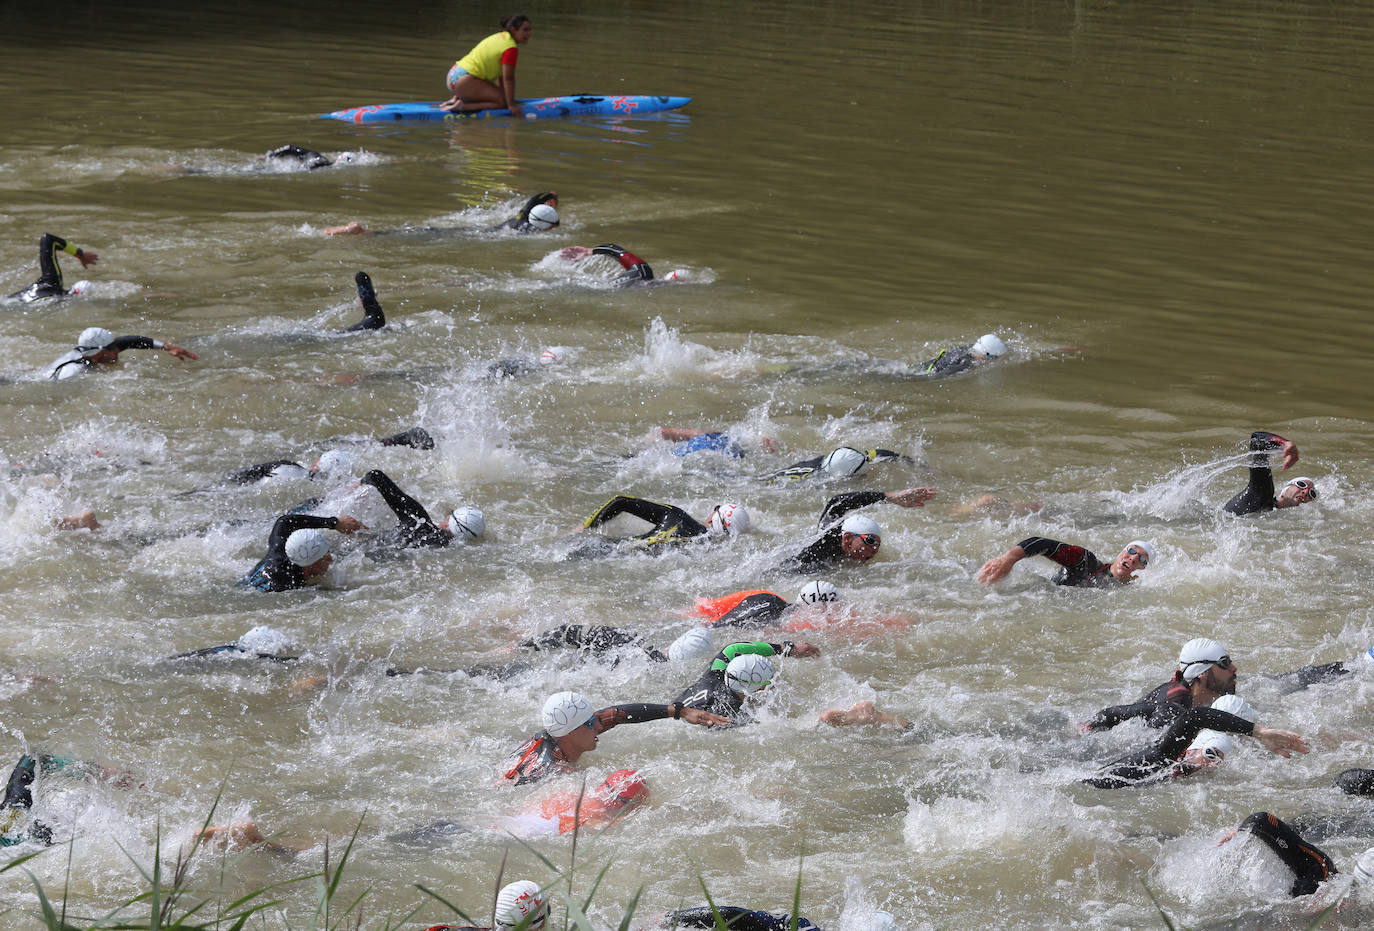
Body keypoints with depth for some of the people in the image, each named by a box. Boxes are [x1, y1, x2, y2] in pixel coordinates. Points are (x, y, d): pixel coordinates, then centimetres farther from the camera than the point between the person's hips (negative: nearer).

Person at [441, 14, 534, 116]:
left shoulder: (500, 37, 17)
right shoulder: (511, 48, -14)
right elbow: (508, 78, -16)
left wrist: (503, 94, 22)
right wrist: (511, 105, -13)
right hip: (465, 80, -11)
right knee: (503, 102, -14)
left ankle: (457, 98, 10)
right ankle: (462, 106, -17)